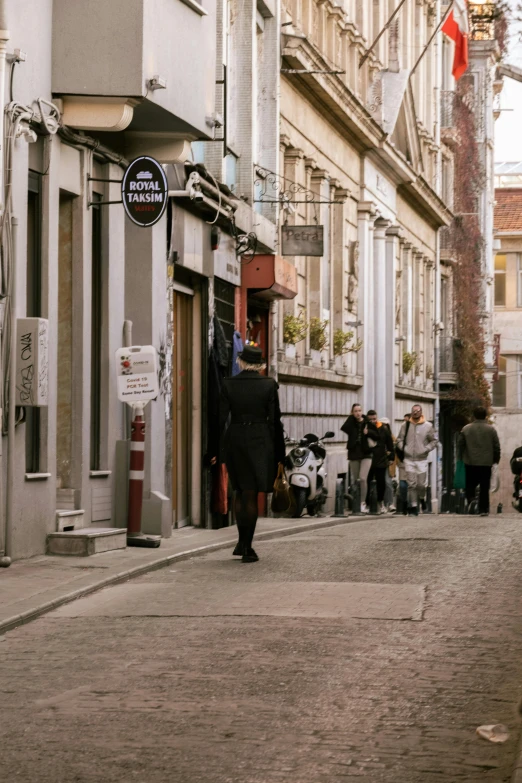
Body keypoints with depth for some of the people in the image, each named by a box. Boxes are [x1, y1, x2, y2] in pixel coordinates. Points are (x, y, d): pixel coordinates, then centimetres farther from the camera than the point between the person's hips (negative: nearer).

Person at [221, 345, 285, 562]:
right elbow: (275, 419, -4)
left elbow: (222, 418, -3)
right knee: (252, 495, 3)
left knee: (240, 491, 19)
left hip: (235, 440, 2)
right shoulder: (269, 384, -5)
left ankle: (242, 542, 17)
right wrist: (279, 452, 3)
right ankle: (247, 548, 2)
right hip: (260, 440, -1)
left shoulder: (229, 384, -2)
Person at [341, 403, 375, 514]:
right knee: (355, 480, 8)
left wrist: (368, 433, -14)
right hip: (353, 454, 2)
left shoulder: (367, 422, 0)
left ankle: (363, 503, -10)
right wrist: (351, 417, -11)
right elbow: (344, 428, -17)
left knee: (363, 478, -16)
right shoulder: (351, 423, 3)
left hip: (366, 454, -2)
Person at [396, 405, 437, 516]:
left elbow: (433, 441, 8)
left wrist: (426, 449, -6)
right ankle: (413, 507, 4)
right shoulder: (406, 425, 5)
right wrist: (404, 448, -5)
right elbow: (399, 439, 12)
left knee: (422, 484, 1)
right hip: (409, 459, 1)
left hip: (422, 460, -1)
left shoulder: (428, 426, 1)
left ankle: (422, 498, 33)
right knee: (411, 484, -1)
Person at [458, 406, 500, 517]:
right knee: (484, 488, 5)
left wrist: (461, 458, 15)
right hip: (486, 462, 0)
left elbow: (461, 445, 2)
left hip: (470, 462, 0)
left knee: (470, 486, 11)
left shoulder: (466, 429, -2)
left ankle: (470, 501, -13)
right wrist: (496, 459, 12)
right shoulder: (491, 429, -4)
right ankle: (483, 509, 4)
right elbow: (497, 446, -1)